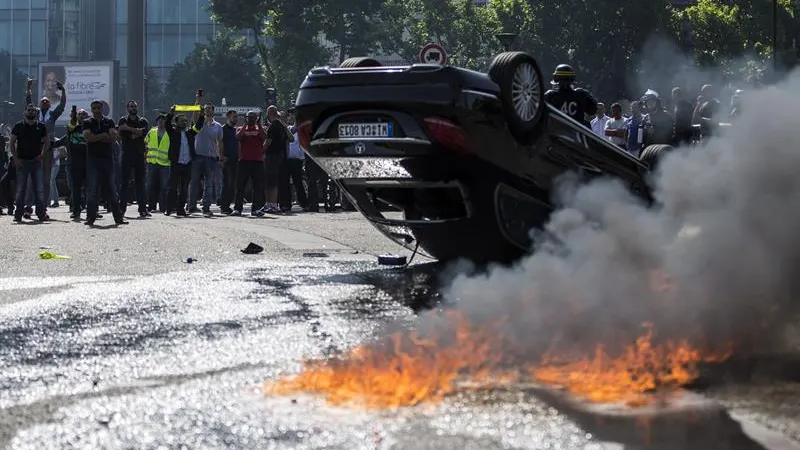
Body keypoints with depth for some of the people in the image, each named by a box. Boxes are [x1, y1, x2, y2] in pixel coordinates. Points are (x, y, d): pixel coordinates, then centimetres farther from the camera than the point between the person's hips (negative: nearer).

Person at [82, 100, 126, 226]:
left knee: (111, 188, 4)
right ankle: (91, 217, -5)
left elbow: (114, 137, -4)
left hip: (107, 158, 2)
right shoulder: (88, 123, 6)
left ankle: (118, 217, 6)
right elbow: (88, 137, -11)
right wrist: (104, 136, -7)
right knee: (92, 188, -7)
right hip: (92, 159, -2)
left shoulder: (109, 122, 10)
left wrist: (96, 138, -7)